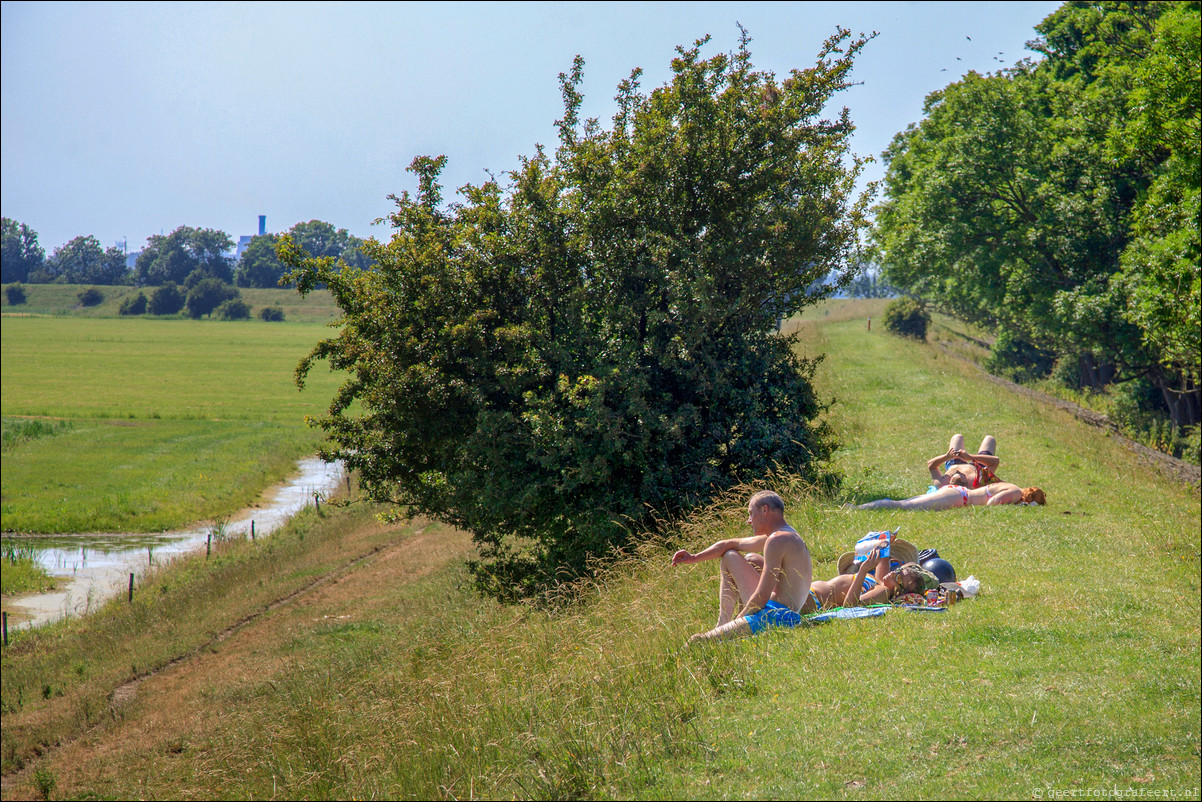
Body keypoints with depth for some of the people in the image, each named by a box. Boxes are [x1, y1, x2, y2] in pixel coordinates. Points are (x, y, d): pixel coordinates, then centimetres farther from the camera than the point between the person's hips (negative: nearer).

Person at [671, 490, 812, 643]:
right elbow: (731, 544, 28)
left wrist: (737, 620, -6)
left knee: (695, 642, -23)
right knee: (730, 557, 25)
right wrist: (694, 557, 26)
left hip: (777, 618, -11)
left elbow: (761, 598, -19)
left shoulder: (777, 540, -15)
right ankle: (723, 625, 17)